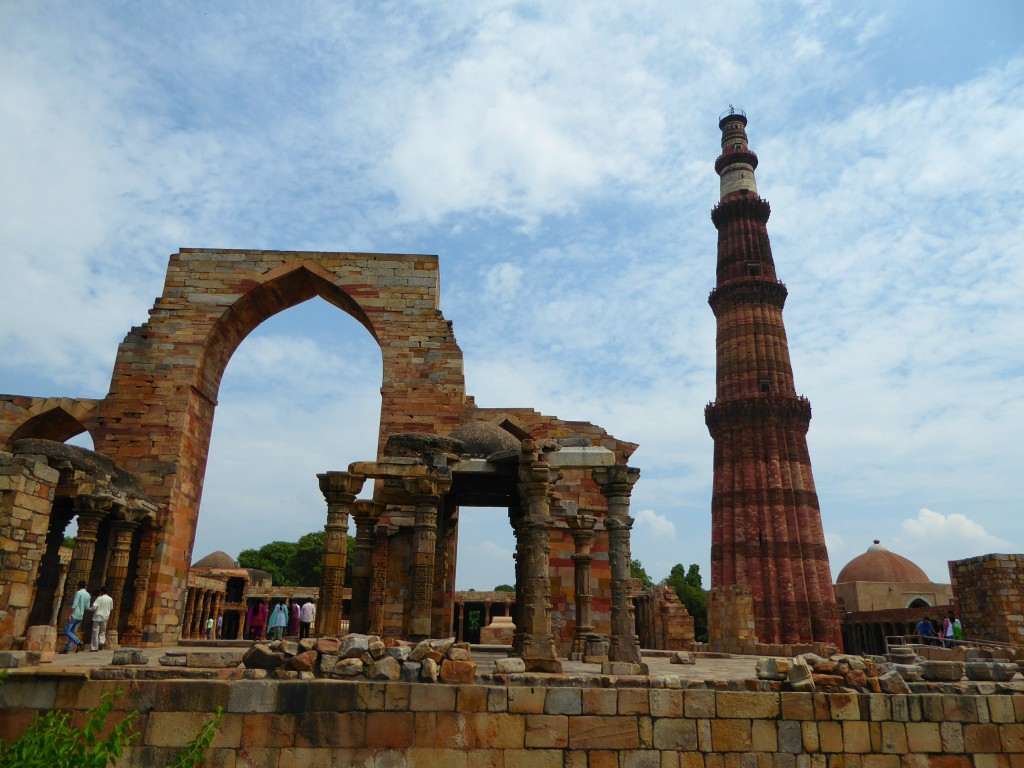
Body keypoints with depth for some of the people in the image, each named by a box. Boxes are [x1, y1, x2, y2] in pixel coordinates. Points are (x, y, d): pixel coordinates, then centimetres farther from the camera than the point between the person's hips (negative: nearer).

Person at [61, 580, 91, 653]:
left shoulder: (78, 593, -9)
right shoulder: (88, 595, 12)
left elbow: (74, 605, -17)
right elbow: (87, 607, 16)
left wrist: (70, 615, -17)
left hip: (74, 615, -7)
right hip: (80, 617, 7)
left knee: (67, 631, -3)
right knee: (72, 632, 11)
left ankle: (78, 642, -17)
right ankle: (66, 649, 10)